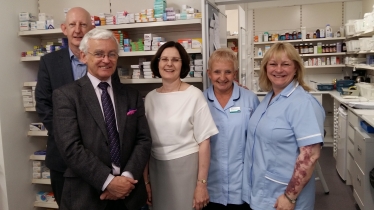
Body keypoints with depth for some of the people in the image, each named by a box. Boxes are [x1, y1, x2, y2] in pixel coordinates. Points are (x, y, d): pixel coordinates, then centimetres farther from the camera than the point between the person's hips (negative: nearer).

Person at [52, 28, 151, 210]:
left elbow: (143, 140, 1)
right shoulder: (66, 95, -6)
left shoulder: (132, 96, 6)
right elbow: (70, 147, -14)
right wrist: (108, 181, -19)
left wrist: (128, 177, -13)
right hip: (86, 195, -3)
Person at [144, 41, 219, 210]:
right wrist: (145, 180, 7)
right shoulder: (150, 98, 2)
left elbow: (204, 142, -9)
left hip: (186, 166, -4)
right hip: (157, 168, 4)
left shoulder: (194, 95, -9)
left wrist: (201, 183, -11)